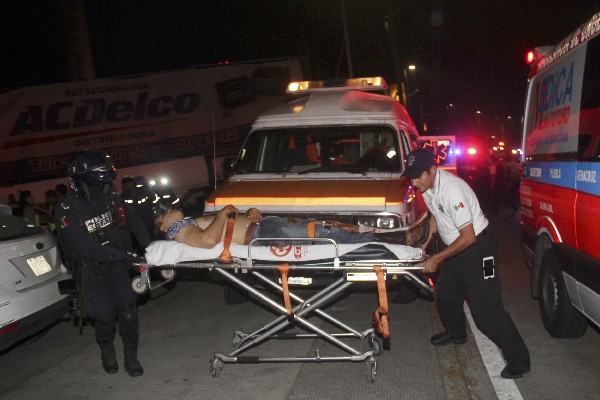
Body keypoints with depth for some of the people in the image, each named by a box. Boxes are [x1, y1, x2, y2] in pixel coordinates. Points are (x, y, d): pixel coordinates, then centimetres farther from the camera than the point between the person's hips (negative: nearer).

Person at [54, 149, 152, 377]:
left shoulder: (112, 198, -7)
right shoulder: (66, 209, -20)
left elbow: (135, 223, -5)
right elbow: (84, 245, -28)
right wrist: (122, 255, -34)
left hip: (117, 267, 3)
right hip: (91, 271, -3)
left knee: (127, 312, -5)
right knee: (104, 317, 4)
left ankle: (131, 357, 17)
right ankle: (107, 352, 37)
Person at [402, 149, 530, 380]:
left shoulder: (451, 190, -31)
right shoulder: (427, 187, -3)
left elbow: (468, 237, -29)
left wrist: (436, 259, -24)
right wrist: (428, 241, 9)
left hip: (478, 248, -9)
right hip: (455, 247, 9)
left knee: (486, 308, -10)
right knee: (445, 296, 21)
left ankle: (519, 360, 1)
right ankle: (456, 333, 47)